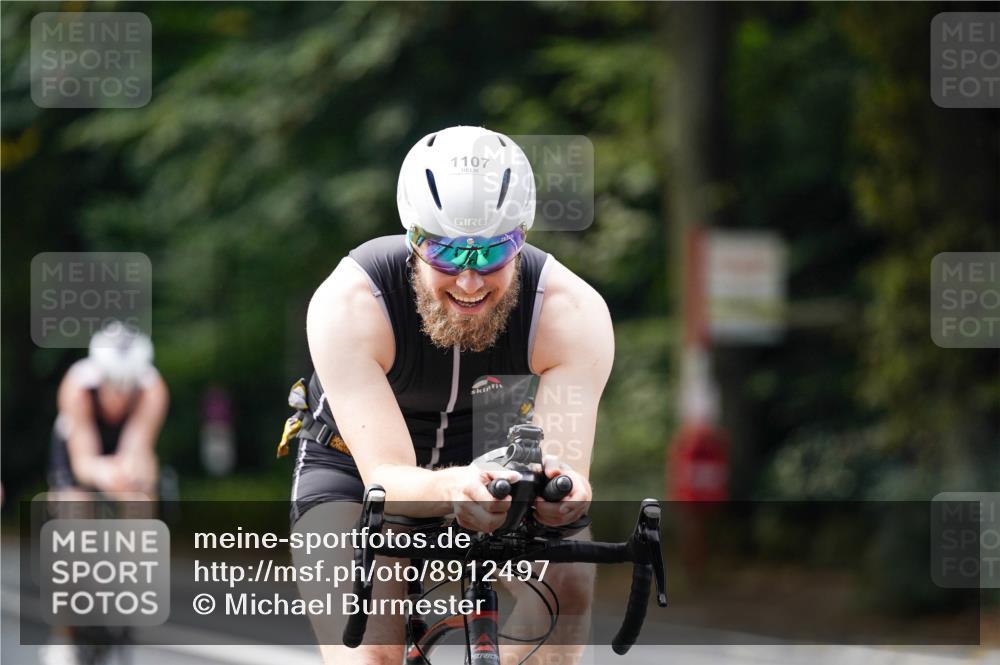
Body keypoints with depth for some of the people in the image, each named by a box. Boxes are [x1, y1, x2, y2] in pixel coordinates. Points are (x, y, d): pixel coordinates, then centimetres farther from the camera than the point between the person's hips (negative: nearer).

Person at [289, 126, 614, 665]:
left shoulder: (574, 312, -28)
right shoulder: (348, 303, -33)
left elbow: (564, 467, -35)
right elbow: (386, 478, -39)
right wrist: (449, 489, -62)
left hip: (494, 462, 2)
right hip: (355, 467, -2)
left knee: (566, 575, -29)